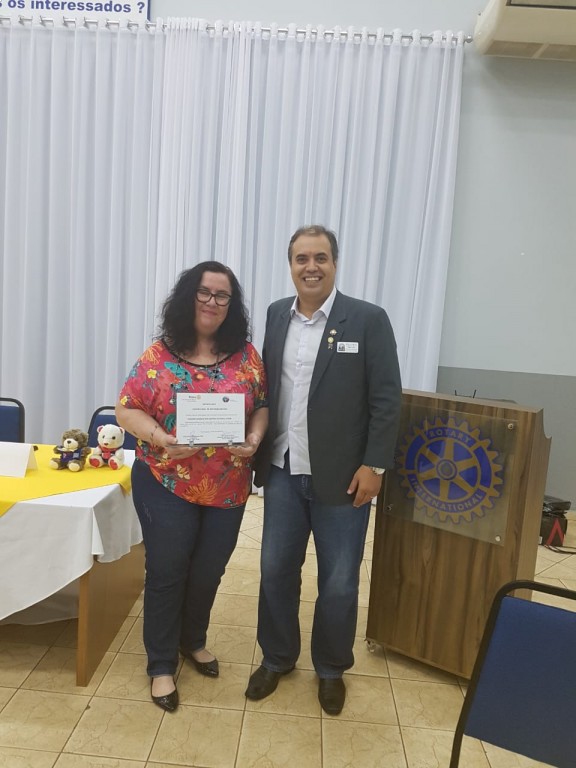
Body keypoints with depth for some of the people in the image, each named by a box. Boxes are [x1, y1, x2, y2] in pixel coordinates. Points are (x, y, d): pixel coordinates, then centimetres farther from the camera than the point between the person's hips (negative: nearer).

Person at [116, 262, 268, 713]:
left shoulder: (246, 355, -1)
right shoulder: (160, 354, -7)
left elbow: (262, 407, 3)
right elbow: (127, 410, -7)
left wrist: (254, 439, -16)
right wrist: (161, 438, -23)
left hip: (228, 488, 3)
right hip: (166, 484, -2)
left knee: (208, 573, 17)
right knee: (166, 573, 9)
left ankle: (194, 641, 44)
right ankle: (161, 665, 29)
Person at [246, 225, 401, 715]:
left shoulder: (368, 320, -8)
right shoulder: (276, 315, 6)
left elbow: (387, 400, -9)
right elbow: (266, 386, 9)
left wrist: (373, 466, -12)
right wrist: (257, 449, 6)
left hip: (341, 476, -3)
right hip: (283, 472, 4)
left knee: (339, 582, 10)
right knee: (275, 570, 13)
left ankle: (332, 669, 35)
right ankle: (277, 658, 37)